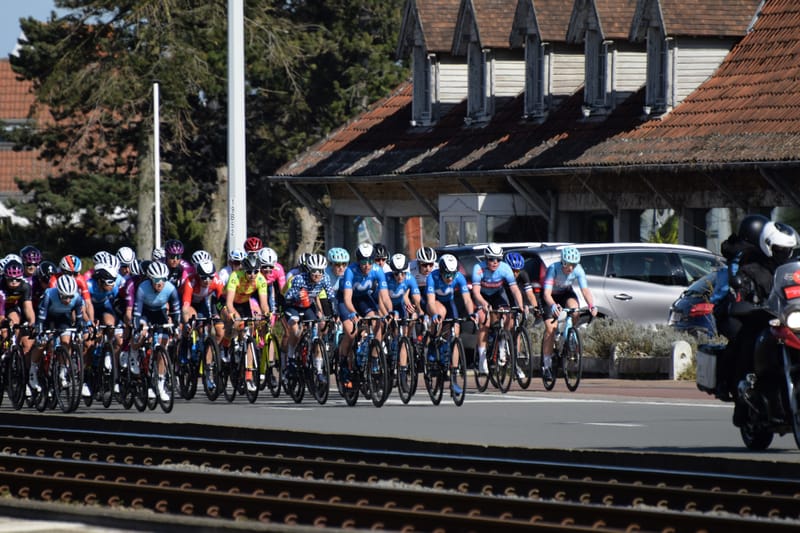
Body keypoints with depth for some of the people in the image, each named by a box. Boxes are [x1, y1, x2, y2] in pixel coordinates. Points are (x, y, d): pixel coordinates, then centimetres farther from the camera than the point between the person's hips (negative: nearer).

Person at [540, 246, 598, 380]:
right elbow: (546, 293, -40)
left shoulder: (578, 270, -25)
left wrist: (592, 306, -48)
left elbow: (585, 289, -30)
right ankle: (546, 364, -7)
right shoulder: (553, 269, -33)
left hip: (566, 293, 2)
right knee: (550, 328, -15)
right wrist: (553, 306, -60)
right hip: (551, 296, -2)